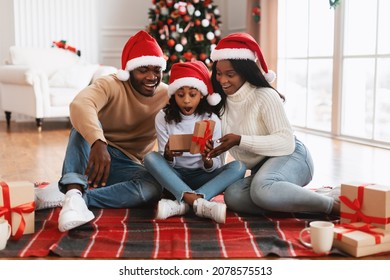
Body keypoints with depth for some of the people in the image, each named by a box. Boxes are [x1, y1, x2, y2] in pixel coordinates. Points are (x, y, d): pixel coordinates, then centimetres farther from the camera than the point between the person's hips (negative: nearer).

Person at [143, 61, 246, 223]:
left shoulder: (211, 120, -5)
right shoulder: (163, 118, -5)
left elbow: (214, 167, -8)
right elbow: (166, 163, -7)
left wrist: (207, 160, -32)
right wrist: (168, 156, -31)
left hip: (201, 177, 1)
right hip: (174, 177, 0)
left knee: (238, 167, -25)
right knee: (150, 158, -28)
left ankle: (182, 203, -40)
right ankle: (199, 203, -43)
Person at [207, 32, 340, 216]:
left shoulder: (265, 96, -15)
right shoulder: (223, 102, 6)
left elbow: (286, 143, -22)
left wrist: (240, 140, -27)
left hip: (291, 158, -6)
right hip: (262, 169, 6)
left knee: (262, 189, -40)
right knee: (233, 196, -27)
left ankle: (333, 204, -23)